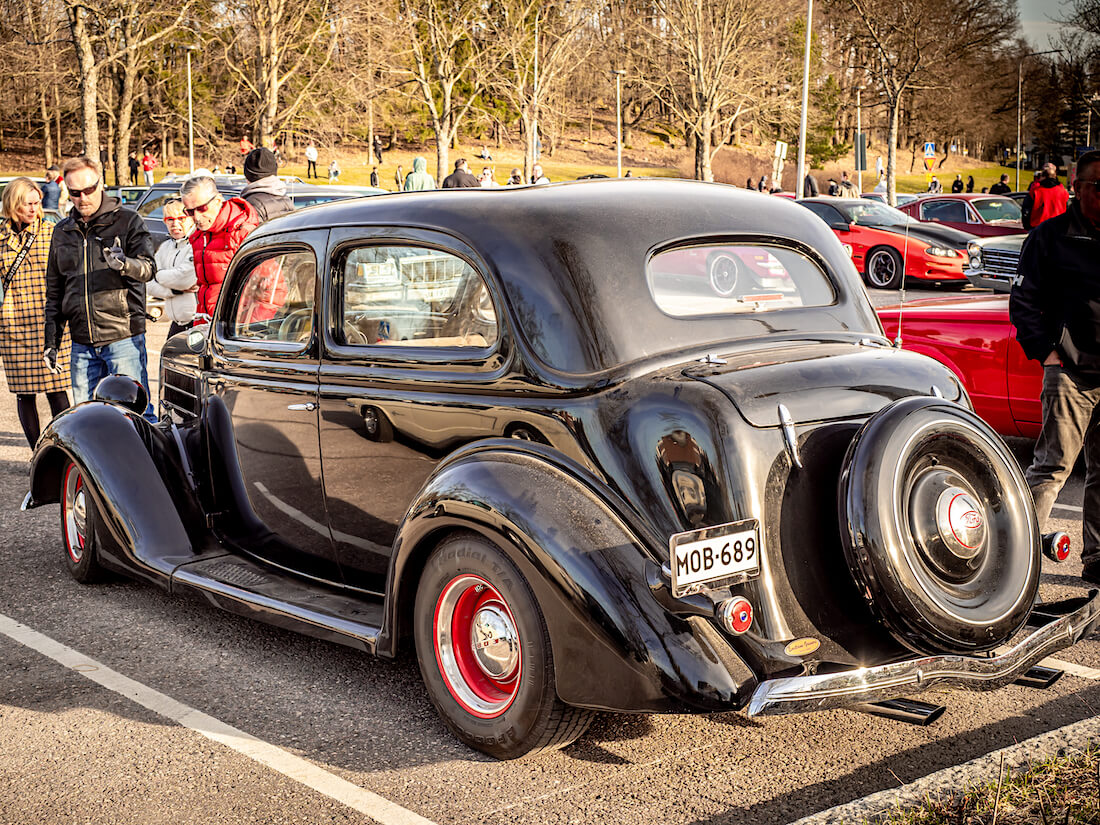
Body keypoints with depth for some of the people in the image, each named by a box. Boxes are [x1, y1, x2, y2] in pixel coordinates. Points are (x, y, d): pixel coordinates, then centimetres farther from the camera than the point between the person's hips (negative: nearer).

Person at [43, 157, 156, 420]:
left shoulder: (128, 221, 0)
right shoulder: (62, 232, 15)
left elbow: (148, 268, -12)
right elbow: (54, 291, 21)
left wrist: (124, 264, -34)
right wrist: (51, 339, 16)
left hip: (124, 338, -5)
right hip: (82, 345, 5)